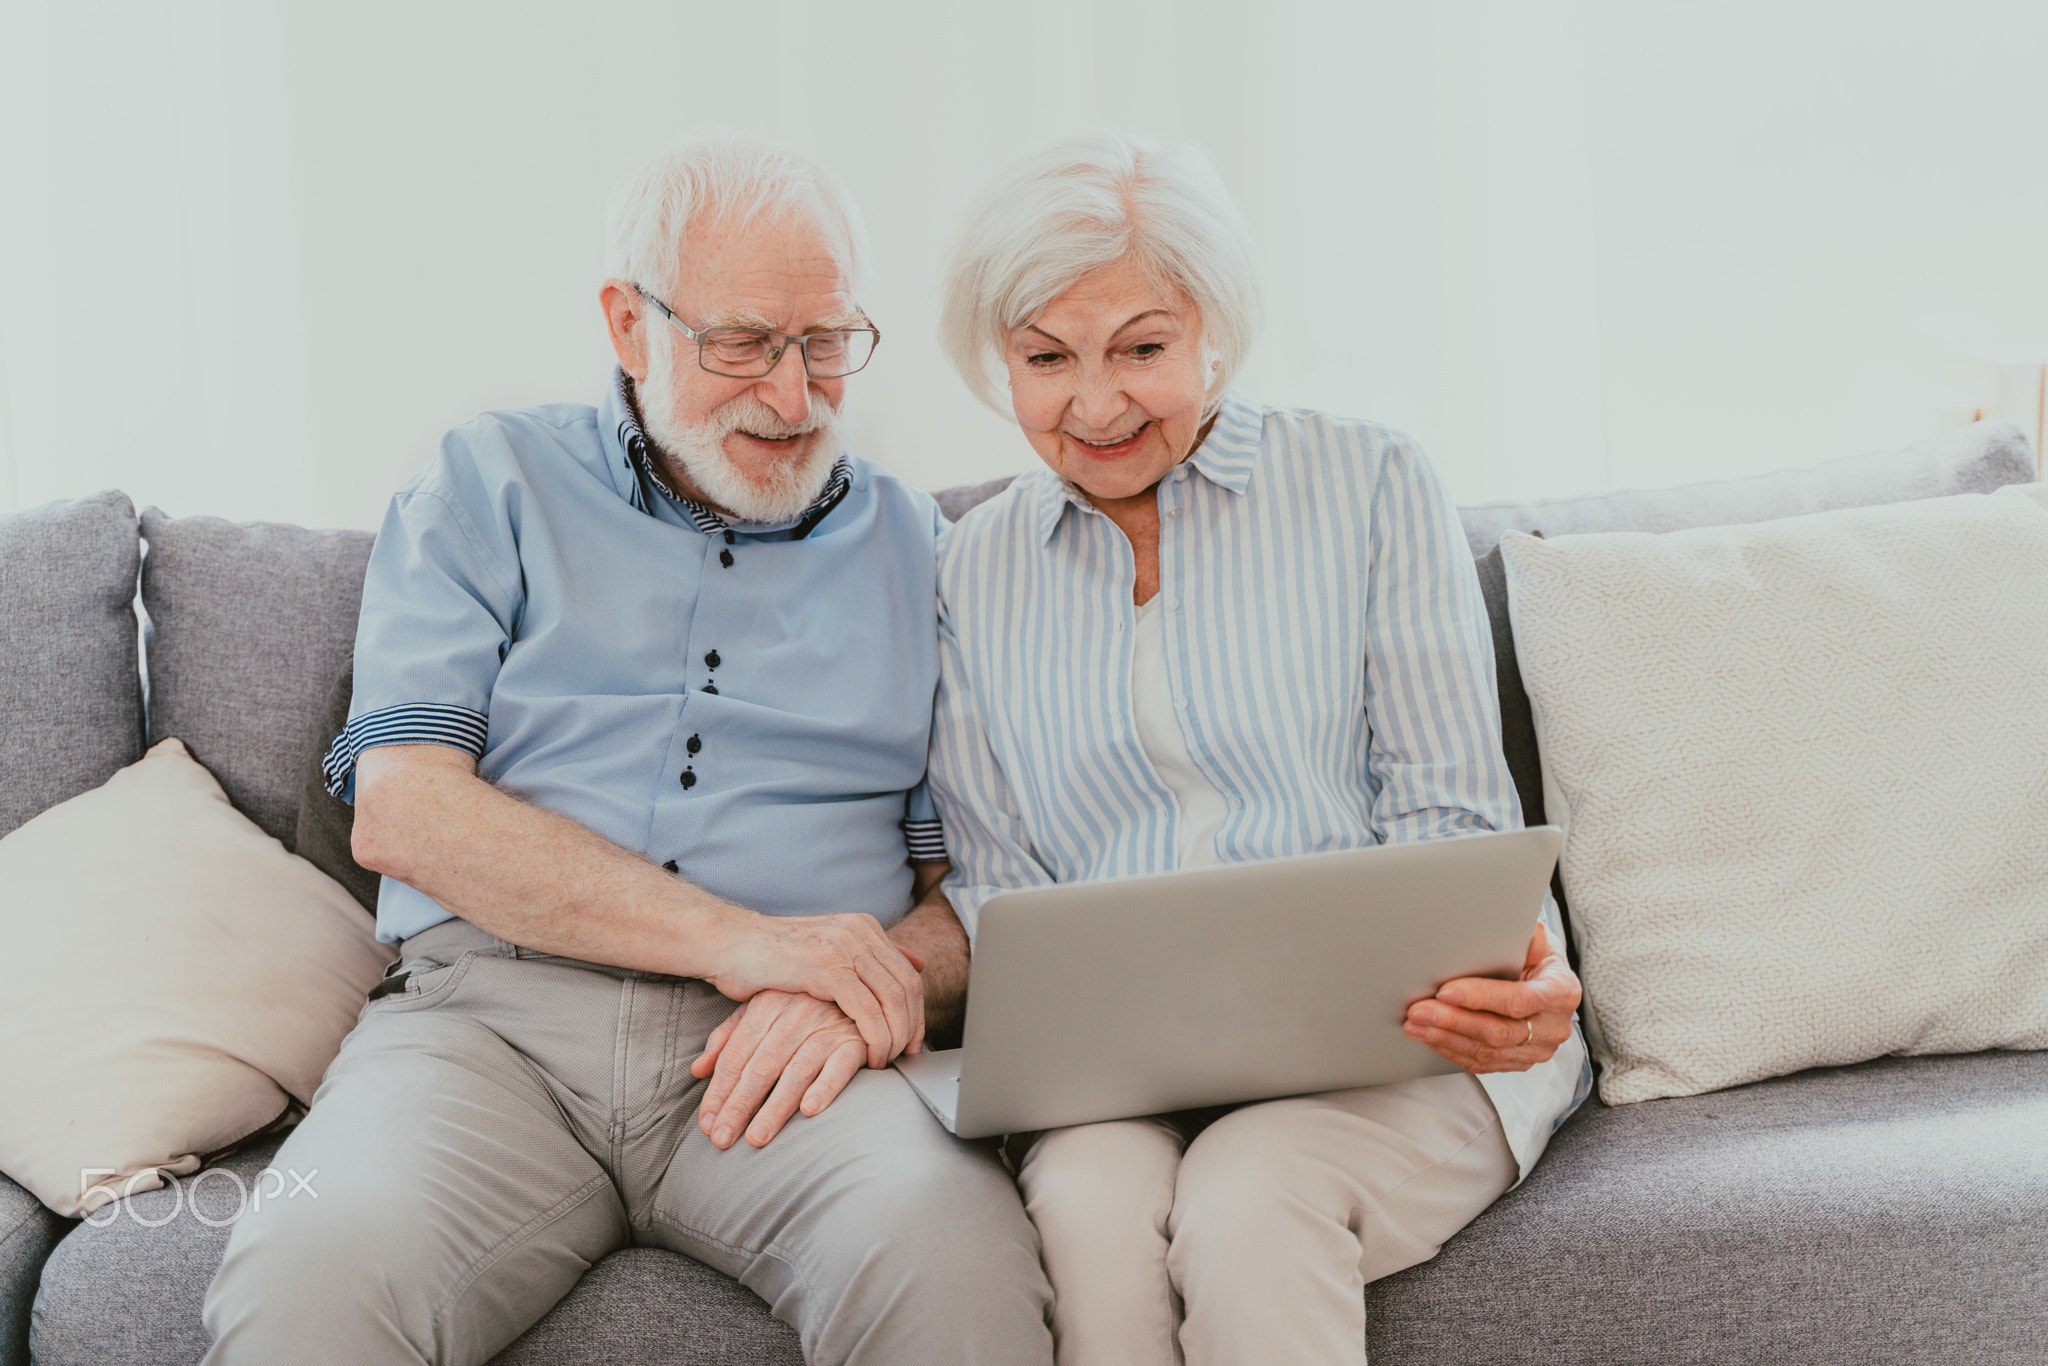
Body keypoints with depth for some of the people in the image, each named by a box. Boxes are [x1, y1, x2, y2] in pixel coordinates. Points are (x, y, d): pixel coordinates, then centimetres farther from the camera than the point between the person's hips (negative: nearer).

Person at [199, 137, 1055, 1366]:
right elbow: (403, 807, -1)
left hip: (785, 1047, 1)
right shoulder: (493, 484, 12)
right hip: (491, 1008, 0)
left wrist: (859, 994, -12)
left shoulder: (915, 548, 17)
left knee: (953, 1267, -33)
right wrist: (738, 937, -12)